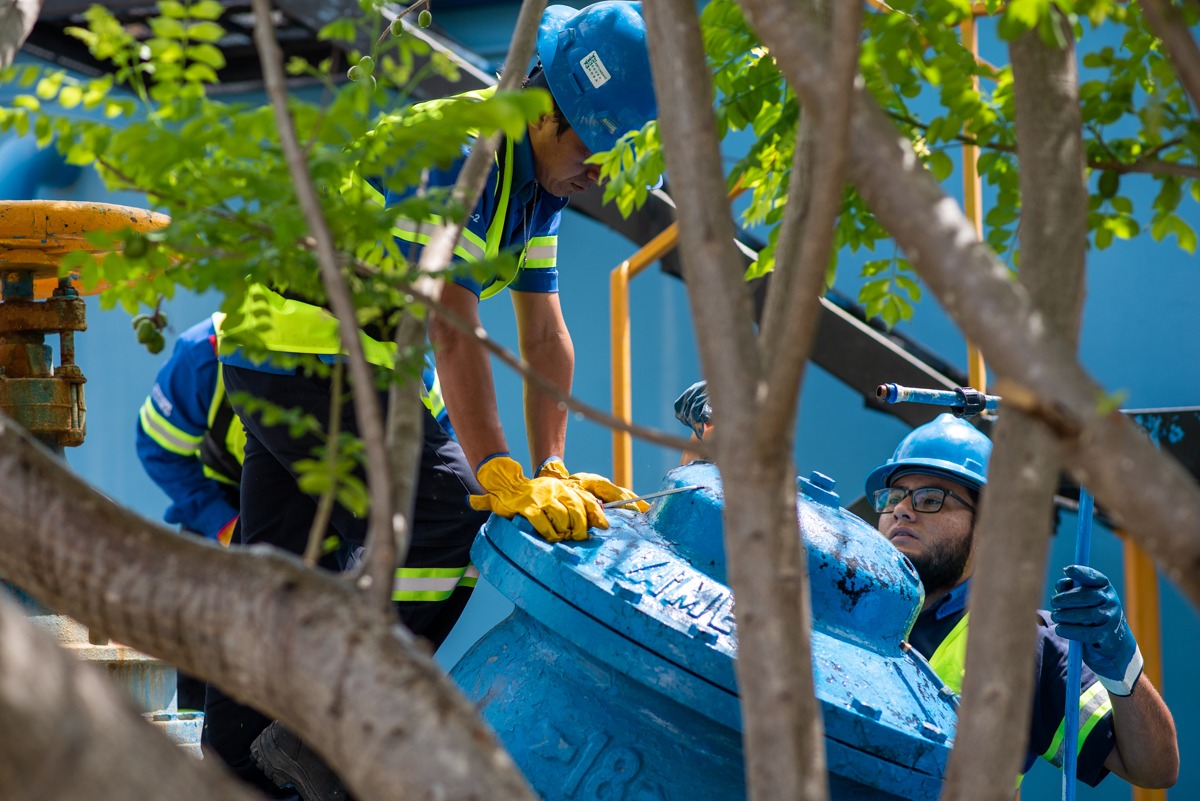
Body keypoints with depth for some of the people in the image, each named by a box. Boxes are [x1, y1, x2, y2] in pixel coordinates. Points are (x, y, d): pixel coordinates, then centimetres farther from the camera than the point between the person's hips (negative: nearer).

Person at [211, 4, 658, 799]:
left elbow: (546, 334, 8)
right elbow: (453, 329, -28)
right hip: (305, 351, -10)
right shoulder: (461, 146, -22)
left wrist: (553, 471, 2)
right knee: (450, 519, -16)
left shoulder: (534, 175, 8)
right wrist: (501, 478, -32)